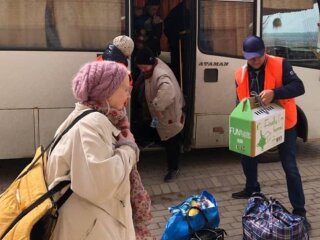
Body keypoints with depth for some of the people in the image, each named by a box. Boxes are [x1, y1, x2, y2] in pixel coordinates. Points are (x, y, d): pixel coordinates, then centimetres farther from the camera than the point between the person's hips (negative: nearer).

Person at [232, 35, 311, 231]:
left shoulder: (280, 65, -15)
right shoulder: (241, 74, -1)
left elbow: (299, 87, -23)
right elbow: (240, 101, 6)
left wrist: (274, 93, -38)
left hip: (283, 125, -5)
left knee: (290, 168, -3)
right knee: (248, 159, 17)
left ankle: (299, 211, 6)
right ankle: (252, 189, 44)